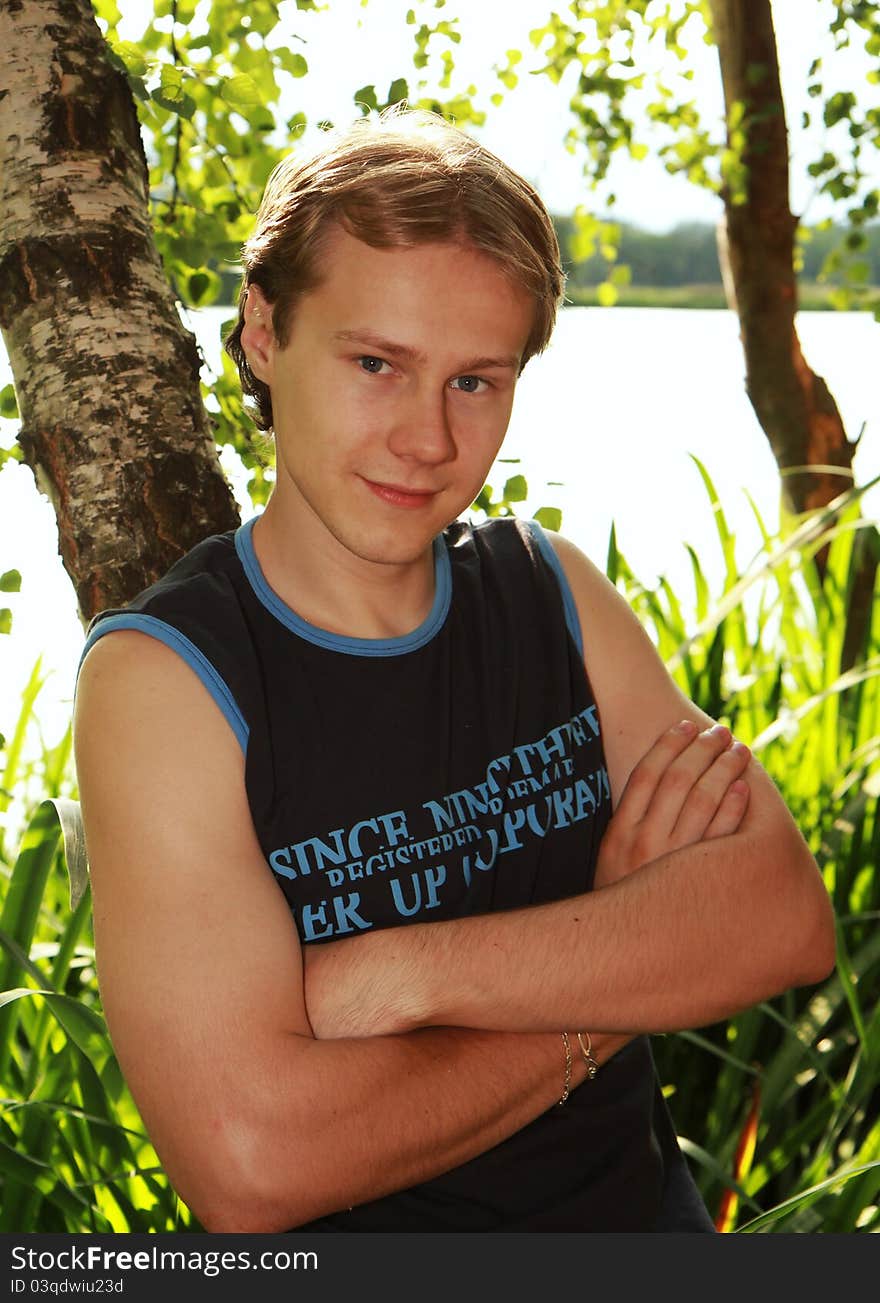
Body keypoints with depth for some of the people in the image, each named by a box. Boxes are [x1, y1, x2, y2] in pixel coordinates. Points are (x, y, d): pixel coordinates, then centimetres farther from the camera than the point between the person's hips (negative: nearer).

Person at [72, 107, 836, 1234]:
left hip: (643, 1208, 4)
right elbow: (248, 1162, -22)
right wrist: (622, 957, -13)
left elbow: (787, 915, -8)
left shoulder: (554, 591, 2)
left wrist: (409, 970, -19)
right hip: (352, 1248, -3)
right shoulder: (159, 677, -12)